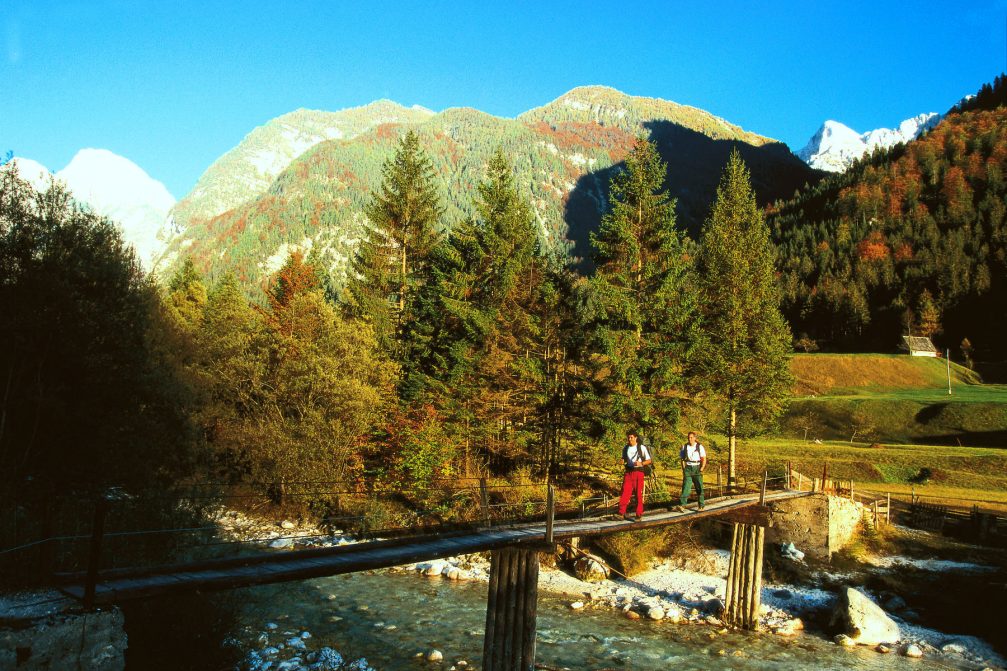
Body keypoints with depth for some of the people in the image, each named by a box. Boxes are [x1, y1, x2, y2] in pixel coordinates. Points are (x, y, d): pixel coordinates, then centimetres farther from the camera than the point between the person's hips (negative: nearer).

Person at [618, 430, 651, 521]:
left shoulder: (642, 447, -4)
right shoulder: (625, 448, 9)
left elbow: (649, 461, -1)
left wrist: (641, 463, -19)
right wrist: (623, 462, 0)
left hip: (638, 472, -3)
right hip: (628, 472, 3)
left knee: (638, 494, 0)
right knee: (625, 493, -4)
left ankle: (639, 514, 9)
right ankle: (622, 513, 0)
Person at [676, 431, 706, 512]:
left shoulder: (700, 447, -1)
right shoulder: (684, 447, 5)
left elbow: (704, 459, 1)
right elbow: (682, 459, 11)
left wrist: (702, 468, -12)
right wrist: (683, 469, 2)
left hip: (696, 468, -1)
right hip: (688, 468, 1)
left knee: (699, 487, 4)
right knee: (686, 486, -11)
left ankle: (701, 505, 19)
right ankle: (682, 505, -19)